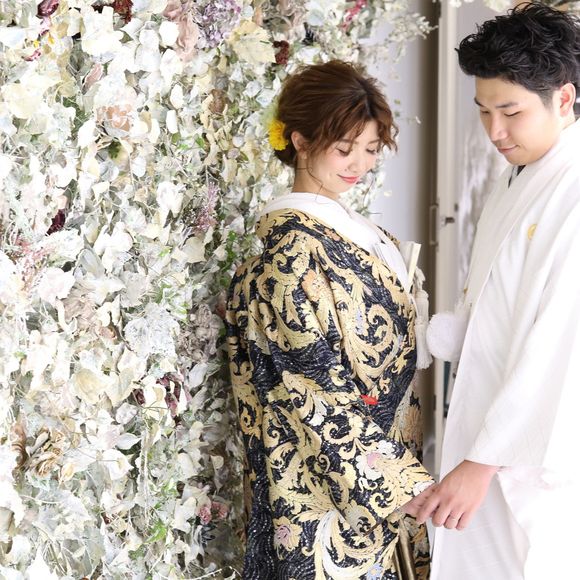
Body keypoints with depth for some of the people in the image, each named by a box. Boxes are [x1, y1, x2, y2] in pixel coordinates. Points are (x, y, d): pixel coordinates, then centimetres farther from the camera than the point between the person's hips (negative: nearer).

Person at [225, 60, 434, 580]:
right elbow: (322, 389, -22)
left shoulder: (353, 230, 8)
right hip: (329, 474, -8)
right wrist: (407, 482, -22)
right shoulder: (293, 249, -18)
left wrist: (407, 467, 11)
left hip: (385, 453, 8)